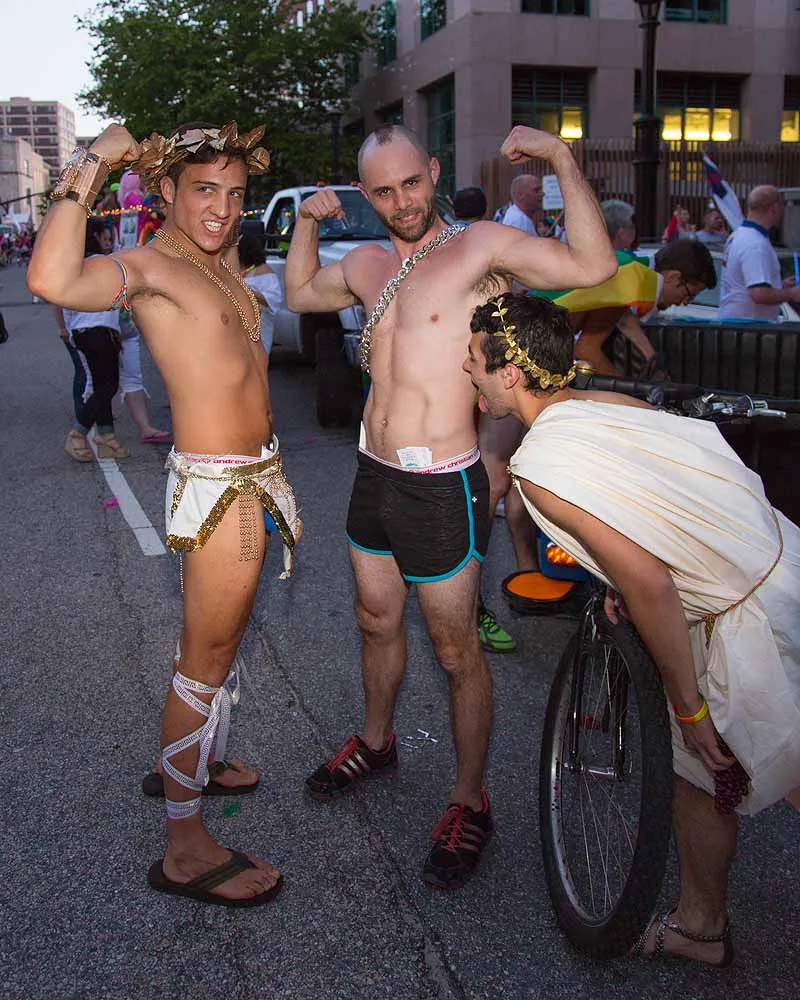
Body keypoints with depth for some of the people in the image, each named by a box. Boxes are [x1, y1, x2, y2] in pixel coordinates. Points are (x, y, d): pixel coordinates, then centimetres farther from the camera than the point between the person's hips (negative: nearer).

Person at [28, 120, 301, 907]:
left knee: (221, 640, 23)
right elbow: (53, 280, -38)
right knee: (206, 656, -3)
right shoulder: (148, 266, -16)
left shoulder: (217, 259, 10)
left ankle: (191, 759, 43)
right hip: (216, 486, -9)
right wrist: (90, 166, -31)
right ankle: (185, 847, 8)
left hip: (253, 477, 9)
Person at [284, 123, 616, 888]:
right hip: (374, 474, 7)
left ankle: (469, 802, 23)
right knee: (376, 622, 23)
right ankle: (376, 744, 47)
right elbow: (299, 294, 29)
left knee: (455, 651, 5)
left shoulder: (481, 246, -10)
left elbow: (593, 266, -23)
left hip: (441, 487, -7)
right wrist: (307, 221, 14)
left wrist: (562, 158, -24)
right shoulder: (367, 265, 10)